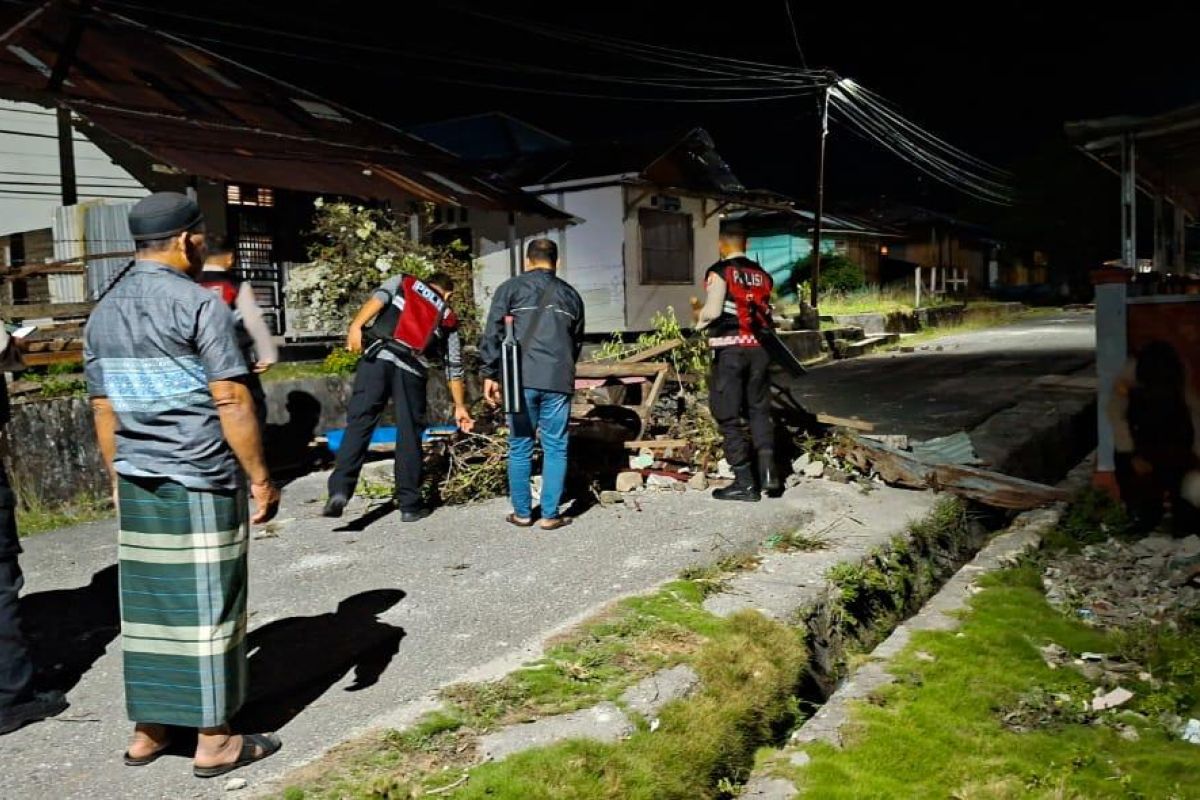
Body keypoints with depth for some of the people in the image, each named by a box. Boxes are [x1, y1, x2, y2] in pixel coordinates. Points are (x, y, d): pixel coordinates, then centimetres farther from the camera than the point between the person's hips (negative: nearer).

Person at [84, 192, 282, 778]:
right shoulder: (199, 304, -11)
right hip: (201, 484, -6)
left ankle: (148, 731, 25)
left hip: (137, 484, 7)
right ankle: (213, 741, 13)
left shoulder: (103, 311, 10)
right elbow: (232, 403, -15)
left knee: (146, 605, 14)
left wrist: (118, 479, 20)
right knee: (205, 607, 3)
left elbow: (103, 409, 13)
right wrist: (260, 478, -9)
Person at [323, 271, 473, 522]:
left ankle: (340, 489, -15)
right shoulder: (448, 318, 26)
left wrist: (356, 326, -10)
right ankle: (409, 504, 13)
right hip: (412, 369, 0)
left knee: (358, 424, -2)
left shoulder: (403, 282, 24)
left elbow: (378, 298, 1)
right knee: (409, 436, 9)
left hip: (377, 358, 0)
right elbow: (454, 369, 27)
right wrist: (460, 406, 34)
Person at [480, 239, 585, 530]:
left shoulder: (511, 288, 7)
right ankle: (550, 515, 7)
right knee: (555, 447, 6)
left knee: (520, 447, 8)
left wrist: (490, 374, 2)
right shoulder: (571, 294, 17)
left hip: (521, 378, -1)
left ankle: (522, 512, 14)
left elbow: (493, 333, -1)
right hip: (558, 380, 2)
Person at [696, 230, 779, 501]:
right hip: (758, 348, 5)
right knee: (759, 409, 16)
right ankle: (768, 471, 4)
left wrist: (700, 322, 6)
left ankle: (745, 482, 3)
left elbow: (712, 311, -13)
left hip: (729, 348, -5)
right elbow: (769, 314, 10)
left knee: (729, 416, 2)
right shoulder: (763, 275, 11)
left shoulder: (719, 272, -5)